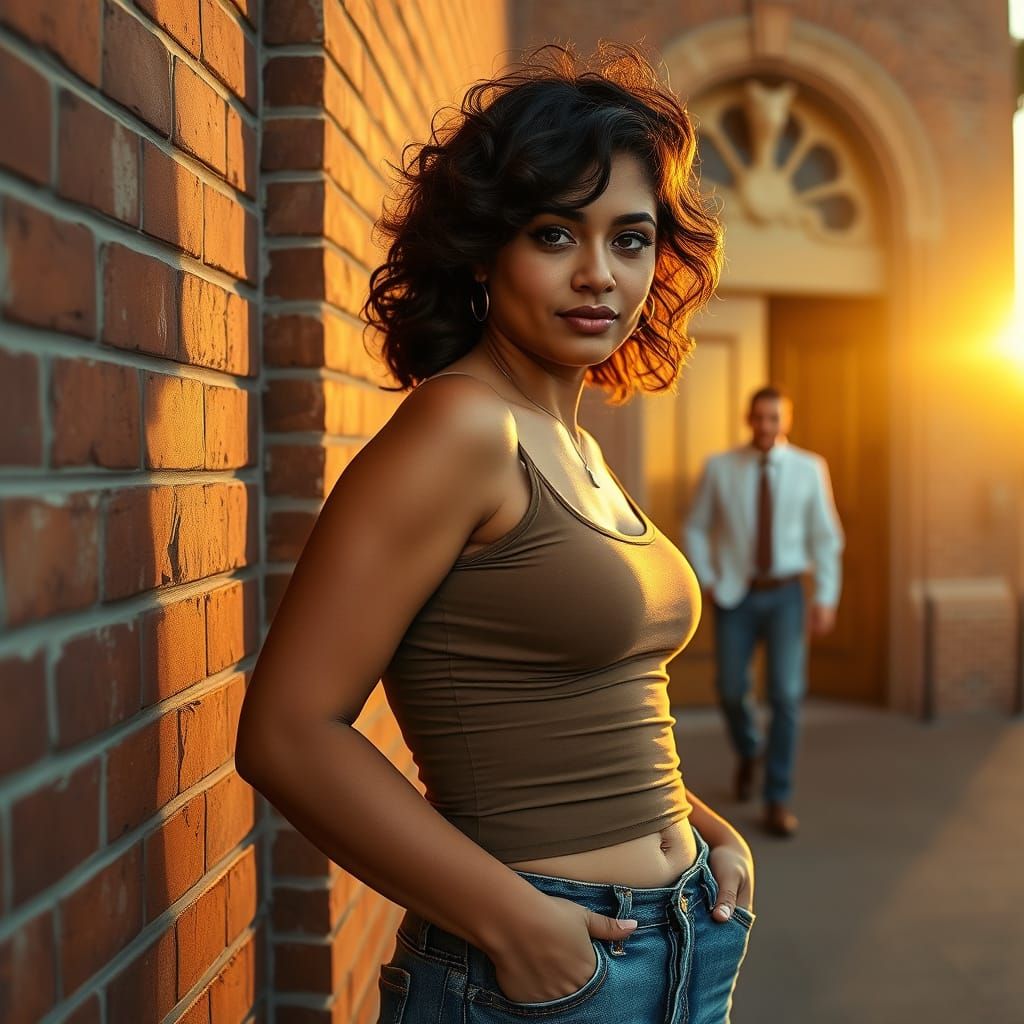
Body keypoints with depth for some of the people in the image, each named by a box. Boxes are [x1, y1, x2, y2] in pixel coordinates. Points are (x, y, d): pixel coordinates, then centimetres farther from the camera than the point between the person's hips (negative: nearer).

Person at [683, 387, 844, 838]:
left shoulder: (809, 469, -4)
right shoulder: (719, 468, -4)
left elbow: (826, 536, 0)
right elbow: (695, 529, 4)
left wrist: (826, 598, -4)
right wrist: (706, 581, -4)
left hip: (785, 596, 0)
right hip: (735, 596, 1)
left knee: (786, 695, -6)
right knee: (731, 690, 6)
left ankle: (778, 801, 5)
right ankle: (749, 753, 40)